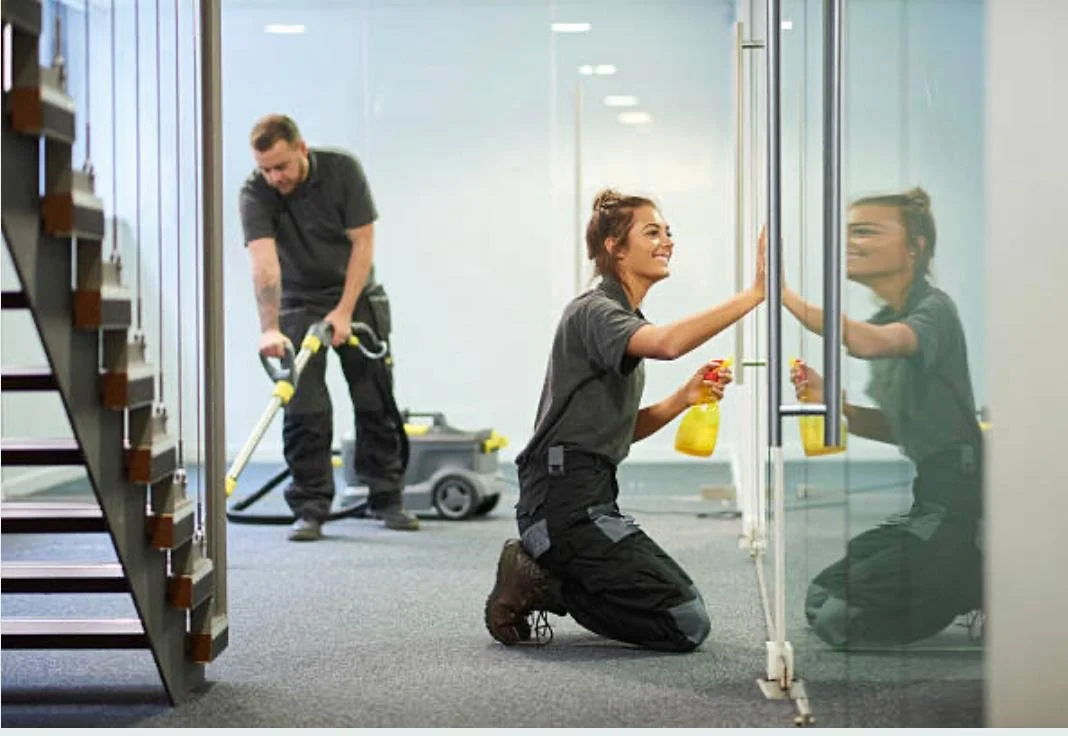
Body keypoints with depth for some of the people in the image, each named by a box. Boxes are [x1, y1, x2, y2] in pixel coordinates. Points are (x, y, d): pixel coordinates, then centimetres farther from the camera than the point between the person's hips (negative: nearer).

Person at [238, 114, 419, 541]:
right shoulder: (255, 194, -20)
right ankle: (310, 509, -2)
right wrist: (269, 329, -44)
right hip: (299, 303, -1)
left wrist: (344, 311, -19)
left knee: (376, 402, 3)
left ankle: (387, 499, 14)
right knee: (304, 409, -8)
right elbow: (264, 262, -32)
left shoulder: (342, 170, -17)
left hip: (357, 297, 1)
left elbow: (363, 242, -14)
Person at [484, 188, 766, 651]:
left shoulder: (623, 319, 21)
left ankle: (543, 578, 11)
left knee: (684, 605, 18)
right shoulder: (593, 311, -10)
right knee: (687, 625, -13)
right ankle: (539, 586, -5)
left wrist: (684, 398, 3)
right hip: (565, 499, -10)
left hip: (590, 499, 10)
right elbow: (667, 343, -33)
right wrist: (754, 294, -34)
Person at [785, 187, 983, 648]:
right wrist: (831, 403, 2)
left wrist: (783, 294, -38)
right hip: (933, 501, 9)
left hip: (961, 502, -9)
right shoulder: (886, 319, 13)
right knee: (821, 599, 14)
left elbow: (868, 343, -36)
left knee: (838, 619, -10)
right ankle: (968, 591, 16)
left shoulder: (934, 310, -13)